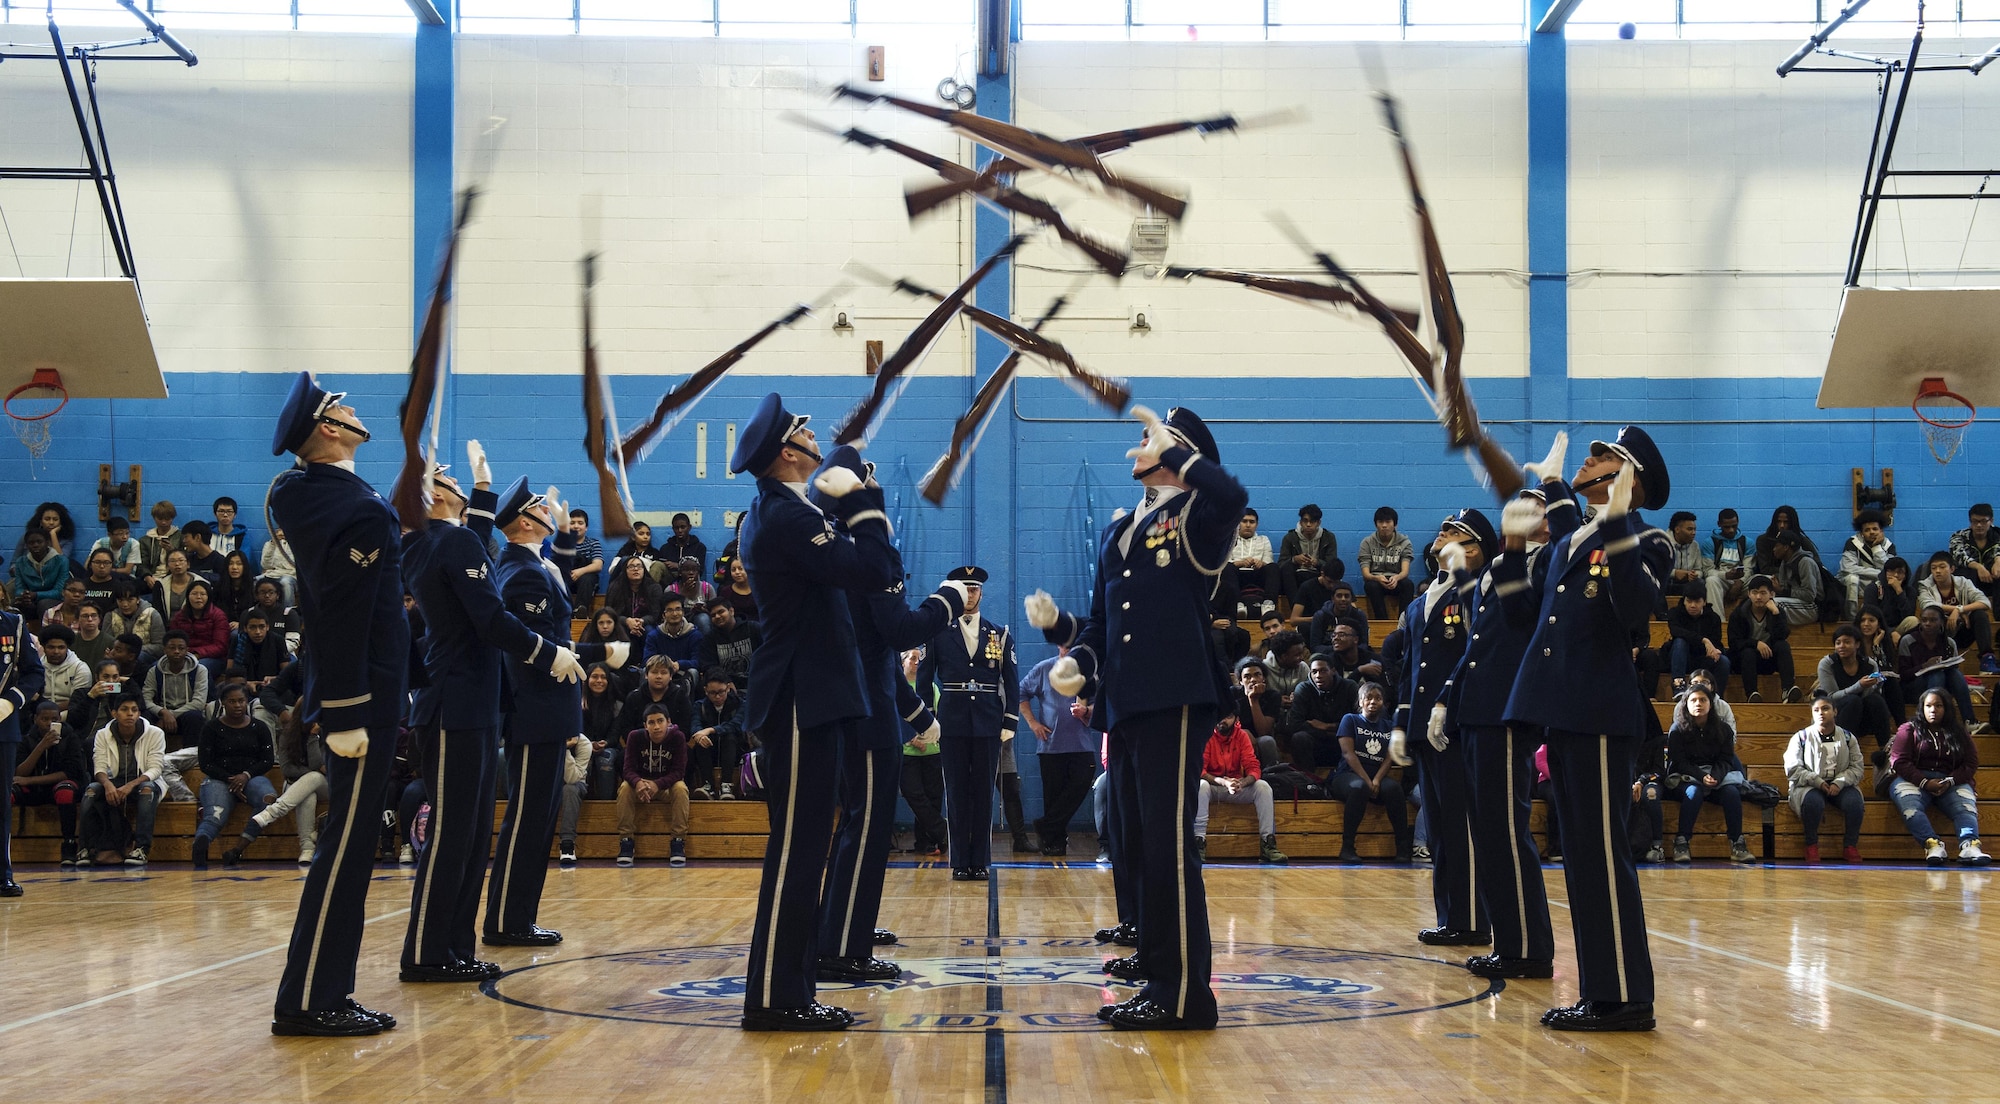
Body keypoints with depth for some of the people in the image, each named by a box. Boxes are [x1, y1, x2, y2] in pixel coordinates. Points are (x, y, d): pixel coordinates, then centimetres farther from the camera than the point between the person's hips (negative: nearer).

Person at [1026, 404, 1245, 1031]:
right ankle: (1156, 955, 31)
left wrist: (1174, 449, -15)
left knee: (1166, 843, -12)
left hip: (1174, 702, -8)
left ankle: (1182, 992, -10)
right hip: (1123, 707, 8)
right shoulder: (1116, 534, 22)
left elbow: (1233, 498, -26)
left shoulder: (1196, 519, 0)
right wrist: (1072, 650, 3)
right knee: (1132, 843, 14)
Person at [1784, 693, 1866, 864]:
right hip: (1809, 786, -2)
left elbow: (1857, 768, 4)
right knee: (1813, 802, -37)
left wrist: (1839, 783, -14)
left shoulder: (1847, 737, 10)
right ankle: (1811, 846, -16)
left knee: (1854, 802, -30)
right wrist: (1818, 782, -15)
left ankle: (1850, 846, -10)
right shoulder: (1801, 737, 3)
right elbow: (1792, 769, -3)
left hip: (1841, 785, 2)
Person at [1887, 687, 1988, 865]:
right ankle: (1932, 844, -52)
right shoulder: (1909, 730, 13)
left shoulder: (1959, 733, 19)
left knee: (1966, 804, -31)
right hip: (1914, 780, -1)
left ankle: (1969, 845, -54)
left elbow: (1971, 763, 10)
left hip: (1951, 781, 2)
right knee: (1909, 803, -36)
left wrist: (1950, 781, -11)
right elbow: (1899, 761, 1)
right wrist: (1925, 782, -14)